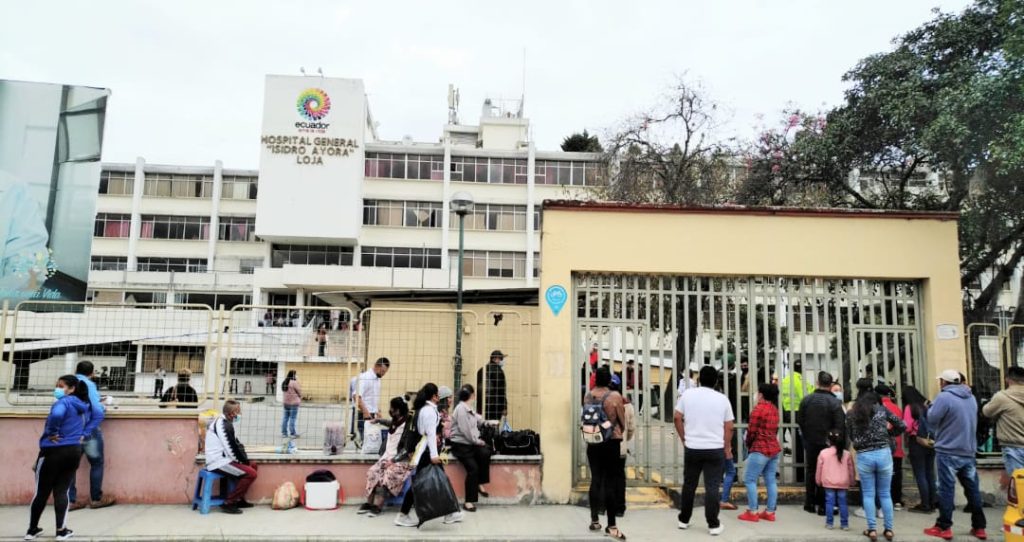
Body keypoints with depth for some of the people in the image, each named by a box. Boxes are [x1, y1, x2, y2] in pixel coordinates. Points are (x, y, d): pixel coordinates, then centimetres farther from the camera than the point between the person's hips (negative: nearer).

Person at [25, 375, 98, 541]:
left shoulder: (64, 402, -14)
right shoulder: (85, 405, 9)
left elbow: (56, 415, -36)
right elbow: (98, 417, 23)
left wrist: (52, 433, -20)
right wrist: (83, 434, 15)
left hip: (53, 452, -6)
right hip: (74, 451, 6)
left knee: (42, 492, 9)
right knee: (61, 491, 10)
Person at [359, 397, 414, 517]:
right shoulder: (393, 424, 15)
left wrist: (394, 460, -17)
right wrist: (386, 458, 9)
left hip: (403, 460, -7)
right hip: (390, 457, 7)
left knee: (389, 473, -28)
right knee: (373, 471, -13)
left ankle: (378, 506, -26)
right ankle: (369, 502, -12)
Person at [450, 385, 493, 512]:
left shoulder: (470, 409, 14)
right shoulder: (461, 408, -15)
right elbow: (466, 430, -20)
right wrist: (478, 441, -12)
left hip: (471, 443, 8)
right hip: (460, 445, -8)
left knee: (485, 453, -20)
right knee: (473, 468, -20)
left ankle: (480, 483, -5)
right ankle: (469, 501, -10)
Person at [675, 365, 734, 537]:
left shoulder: (687, 395, 0)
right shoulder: (722, 399, -1)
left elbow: (677, 419, 2)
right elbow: (729, 428, 2)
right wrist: (727, 448, 13)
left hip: (692, 449, 1)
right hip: (715, 449, -1)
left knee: (689, 485, 12)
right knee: (712, 487, 2)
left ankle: (684, 520, 21)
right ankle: (713, 525, 4)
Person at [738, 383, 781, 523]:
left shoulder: (758, 408, -12)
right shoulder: (775, 409, 12)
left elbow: (752, 430, -11)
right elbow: (775, 429, 14)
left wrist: (748, 444, 5)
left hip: (760, 449, -8)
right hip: (774, 448, 8)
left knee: (749, 480, -2)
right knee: (771, 481, 9)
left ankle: (752, 512, -2)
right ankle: (770, 512, 11)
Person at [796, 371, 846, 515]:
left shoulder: (806, 400, -4)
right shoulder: (835, 402, -15)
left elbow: (799, 420, 1)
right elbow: (840, 426, -15)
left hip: (810, 442, 3)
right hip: (827, 443, -3)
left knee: (810, 471, 15)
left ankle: (809, 503, 21)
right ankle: (822, 506, 9)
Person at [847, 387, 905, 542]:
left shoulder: (851, 415, 7)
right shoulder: (881, 409, 6)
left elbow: (851, 437, 6)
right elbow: (902, 425, 9)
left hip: (863, 457, 0)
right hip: (883, 453, 1)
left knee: (868, 494, 9)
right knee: (885, 494, 12)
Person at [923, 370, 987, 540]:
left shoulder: (944, 397, -15)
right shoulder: (971, 397, 10)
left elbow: (932, 419, -13)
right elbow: (971, 421, 19)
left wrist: (931, 406, 6)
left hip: (948, 452, -7)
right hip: (968, 451, 7)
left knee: (947, 489, -2)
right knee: (973, 489, 12)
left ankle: (944, 527, 2)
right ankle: (979, 527, 18)